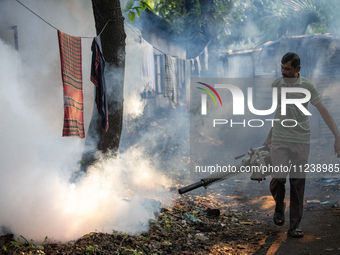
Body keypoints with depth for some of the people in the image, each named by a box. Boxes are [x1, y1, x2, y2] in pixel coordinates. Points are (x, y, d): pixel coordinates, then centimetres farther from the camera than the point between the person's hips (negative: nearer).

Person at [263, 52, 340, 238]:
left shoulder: (307, 87, -5)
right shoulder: (276, 85, 3)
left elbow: (323, 111, -6)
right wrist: (270, 134, 22)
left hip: (301, 141, -1)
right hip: (280, 141, 1)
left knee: (298, 183, 0)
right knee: (278, 178, -14)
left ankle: (295, 226, 7)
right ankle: (279, 206, 17)